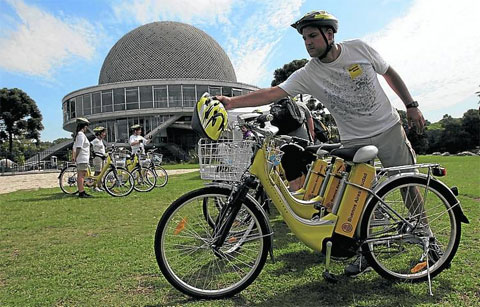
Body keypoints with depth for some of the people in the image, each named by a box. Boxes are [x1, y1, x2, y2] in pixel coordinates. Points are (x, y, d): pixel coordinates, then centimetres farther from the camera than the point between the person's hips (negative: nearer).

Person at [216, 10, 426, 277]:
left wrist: (411, 106, 4)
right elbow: (271, 93, -22)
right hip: (354, 141, 0)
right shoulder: (307, 75, -13)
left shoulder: (359, 48, -10)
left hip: (389, 128, 1)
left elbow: (389, 74, 4)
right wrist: (231, 102, -33)